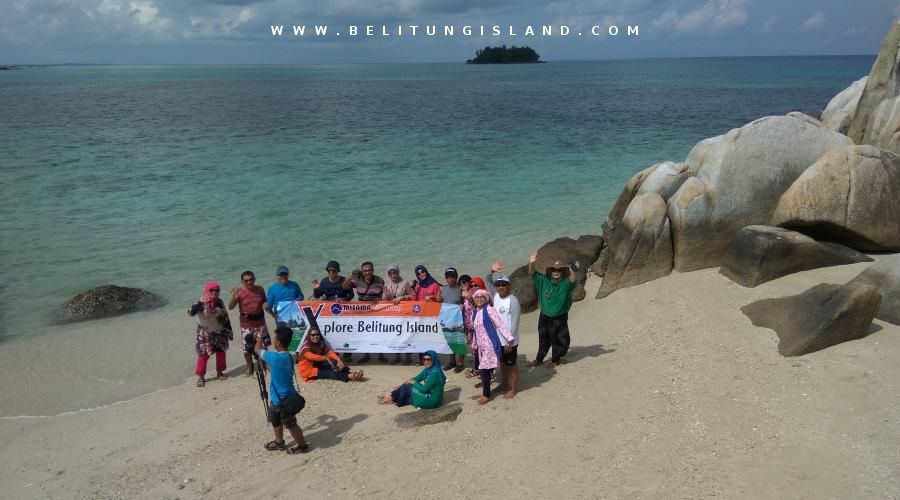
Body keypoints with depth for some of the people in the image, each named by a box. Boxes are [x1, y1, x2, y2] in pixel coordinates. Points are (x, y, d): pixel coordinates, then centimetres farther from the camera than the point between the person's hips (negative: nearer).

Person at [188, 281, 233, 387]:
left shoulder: (219, 302, -2)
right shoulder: (201, 303, -15)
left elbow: (225, 317, 7)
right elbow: (190, 313, -31)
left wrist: (229, 330, 10)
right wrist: (200, 303, -43)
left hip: (220, 332, 4)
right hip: (205, 334, -4)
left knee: (220, 352, 12)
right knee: (203, 354, -5)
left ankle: (219, 372, 29)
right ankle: (200, 376, 5)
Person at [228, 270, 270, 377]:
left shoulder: (260, 289, 0)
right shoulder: (240, 292, -11)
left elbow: (265, 301, 14)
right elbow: (230, 307, -14)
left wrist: (266, 305, -9)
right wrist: (233, 297, -32)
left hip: (260, 322, 2)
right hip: (246, 325, -2)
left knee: (264, 344, 10)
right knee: (247, 347, 5)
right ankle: (249, 367, 25)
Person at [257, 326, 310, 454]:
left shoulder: (275, 357, -28)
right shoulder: (288, 357, 1)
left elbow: (258, 350, -13)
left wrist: (260, 337, 3)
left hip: (284, 399, -9)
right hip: (280, 398, 9)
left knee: (290, 424, 5)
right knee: (276, 419, 26)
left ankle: (303, 445, 19)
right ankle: (279, 441, 43)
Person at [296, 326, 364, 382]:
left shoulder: (321, 344, 3)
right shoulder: (305, 346, -17)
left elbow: (330, 352, -13)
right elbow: (311, 356, -36)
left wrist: (338, 360, -31)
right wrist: (326, 358, -45)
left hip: (317, 366, 6)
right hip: (308, 370, -6)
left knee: (334, 361, -20)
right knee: (329, 373, -28)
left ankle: (351, 372, -35)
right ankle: (349, 376, -44)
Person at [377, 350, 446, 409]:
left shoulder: (435, 372, -24)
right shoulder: (427, 370, 5)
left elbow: (424, 389, -23)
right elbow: (417, 378, 14)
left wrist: (413, 382, -6)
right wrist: (401, 385, 4)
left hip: (432, 400, -9)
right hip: (429, 396, 9)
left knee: (407, 387, -4)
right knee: (407, 384, 8)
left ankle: (390, 398, 14)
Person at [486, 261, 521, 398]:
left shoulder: (513, 300, -20)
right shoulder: (496, 296, 0)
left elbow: (515, 322, -21)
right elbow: (487, 282, 12)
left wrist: (509, 340, -22)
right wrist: (491, 271, -8)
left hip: (509, 340, -7)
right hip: (497, 339, 7)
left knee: (511, 364, 7)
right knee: (502, 362, 22)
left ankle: (513, 389, 20)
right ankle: (504, 383, 39)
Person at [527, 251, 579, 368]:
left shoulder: (565, 284, -15)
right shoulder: (544, 280, -3)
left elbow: (572, 281, -36)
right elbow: (532, 274, -6)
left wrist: (572, 271, -58)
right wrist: (531, 263, -26)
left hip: (559, 318, -4)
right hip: (544, 316, 4)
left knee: (557, 340, 12)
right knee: (543, 339, 21)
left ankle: (555, 360, 34)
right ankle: (539, 359, 39)